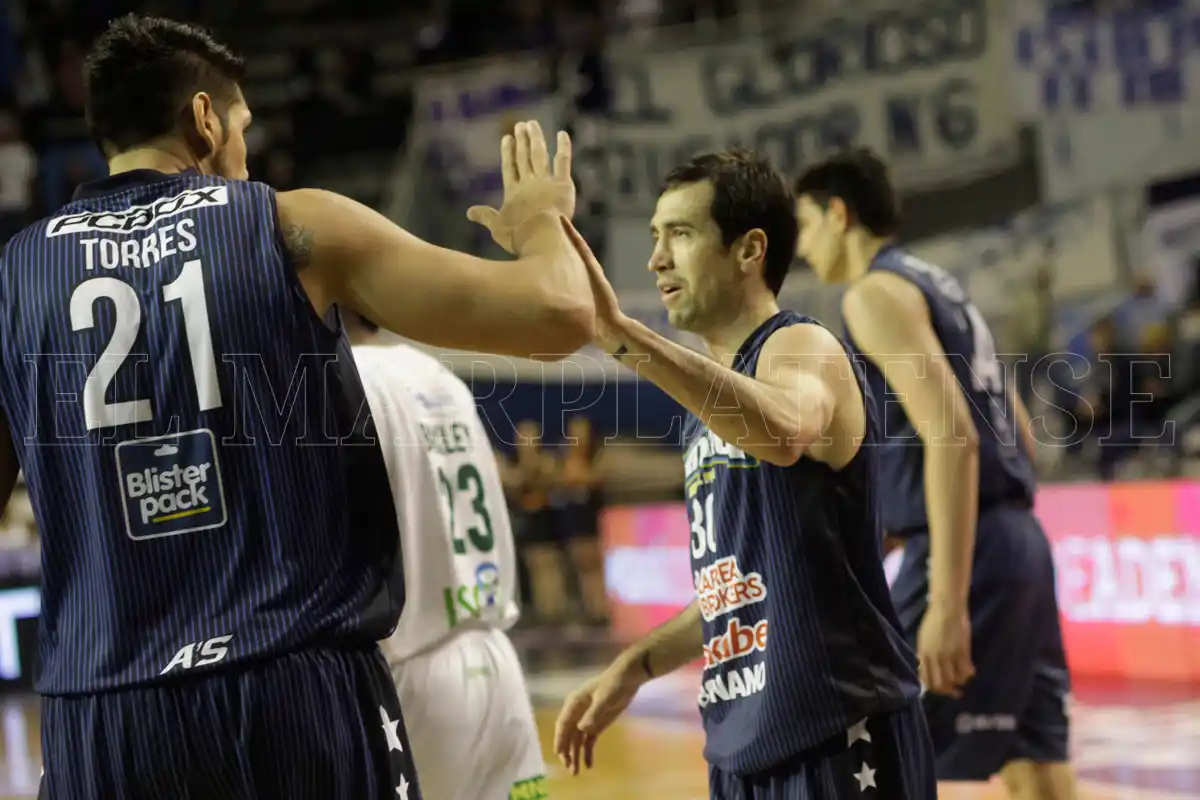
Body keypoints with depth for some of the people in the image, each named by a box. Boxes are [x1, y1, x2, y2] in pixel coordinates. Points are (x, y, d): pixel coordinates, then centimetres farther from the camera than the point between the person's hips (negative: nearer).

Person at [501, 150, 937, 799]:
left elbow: (785, 430, -35)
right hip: (743, 746, 9)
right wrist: (637, 665, 15)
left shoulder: (803, 350, -9)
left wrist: (619, 334, -41)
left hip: (837, 739, -9)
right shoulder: (710, 405, 18)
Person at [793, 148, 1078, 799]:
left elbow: (953, 438, -19)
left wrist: (947, 601, -24)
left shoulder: (876, 293, -8)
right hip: (1018, 539, 9)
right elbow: (1019, 436, 24)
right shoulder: (941, 289, 21)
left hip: (968, 551, -9)